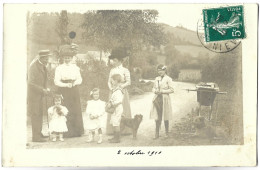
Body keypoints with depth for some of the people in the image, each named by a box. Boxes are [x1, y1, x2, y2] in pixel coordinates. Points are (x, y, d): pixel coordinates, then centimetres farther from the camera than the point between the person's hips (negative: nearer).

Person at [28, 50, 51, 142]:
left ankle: (38, 133, 24)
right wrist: (42, 90, -21)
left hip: (40, 94, 9)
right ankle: (35, 136, -2)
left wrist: (46, 88, 3)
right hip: (33, 94, -9)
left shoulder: (43, 66, 6)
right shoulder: (33, 66, -21)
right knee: (35, 115, -6)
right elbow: (31, 83, -23)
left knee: (40, 114, 14)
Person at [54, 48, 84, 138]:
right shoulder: (59, 68, 2)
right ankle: (67, 132, -2)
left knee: (76, 109, -1)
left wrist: (73, 83, -13)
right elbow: (56, 81, -6)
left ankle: (77, 131, 7)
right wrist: (66, 85, -19)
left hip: (74, 90, 3)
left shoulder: (75, 67, 12)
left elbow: (80, 79, 7)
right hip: (64, 91, -3)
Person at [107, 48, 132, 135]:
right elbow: (109, 81, 10)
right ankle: (113, 130, 4)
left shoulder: (125, 70, -1)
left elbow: (128, 82, -7)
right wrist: (111, 88, -8)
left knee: (123, 111, -2)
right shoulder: (112, 70, 13)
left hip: (122, 92, -4)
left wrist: (121, 86, -18)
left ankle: (124, 130, 2)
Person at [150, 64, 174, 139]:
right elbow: (153, 88, 19)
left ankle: (167, 133, 16)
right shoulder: (157, 78, 12)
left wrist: (162, 91, -15)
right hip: (157, 99, 4)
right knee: (157, 117, 2)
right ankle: (157, 134, 5)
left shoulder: (168, 79, -4)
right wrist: (155, 91, -4)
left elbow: (172, 90, -8)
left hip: (165, 99, -4)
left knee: (165, 117, 3)